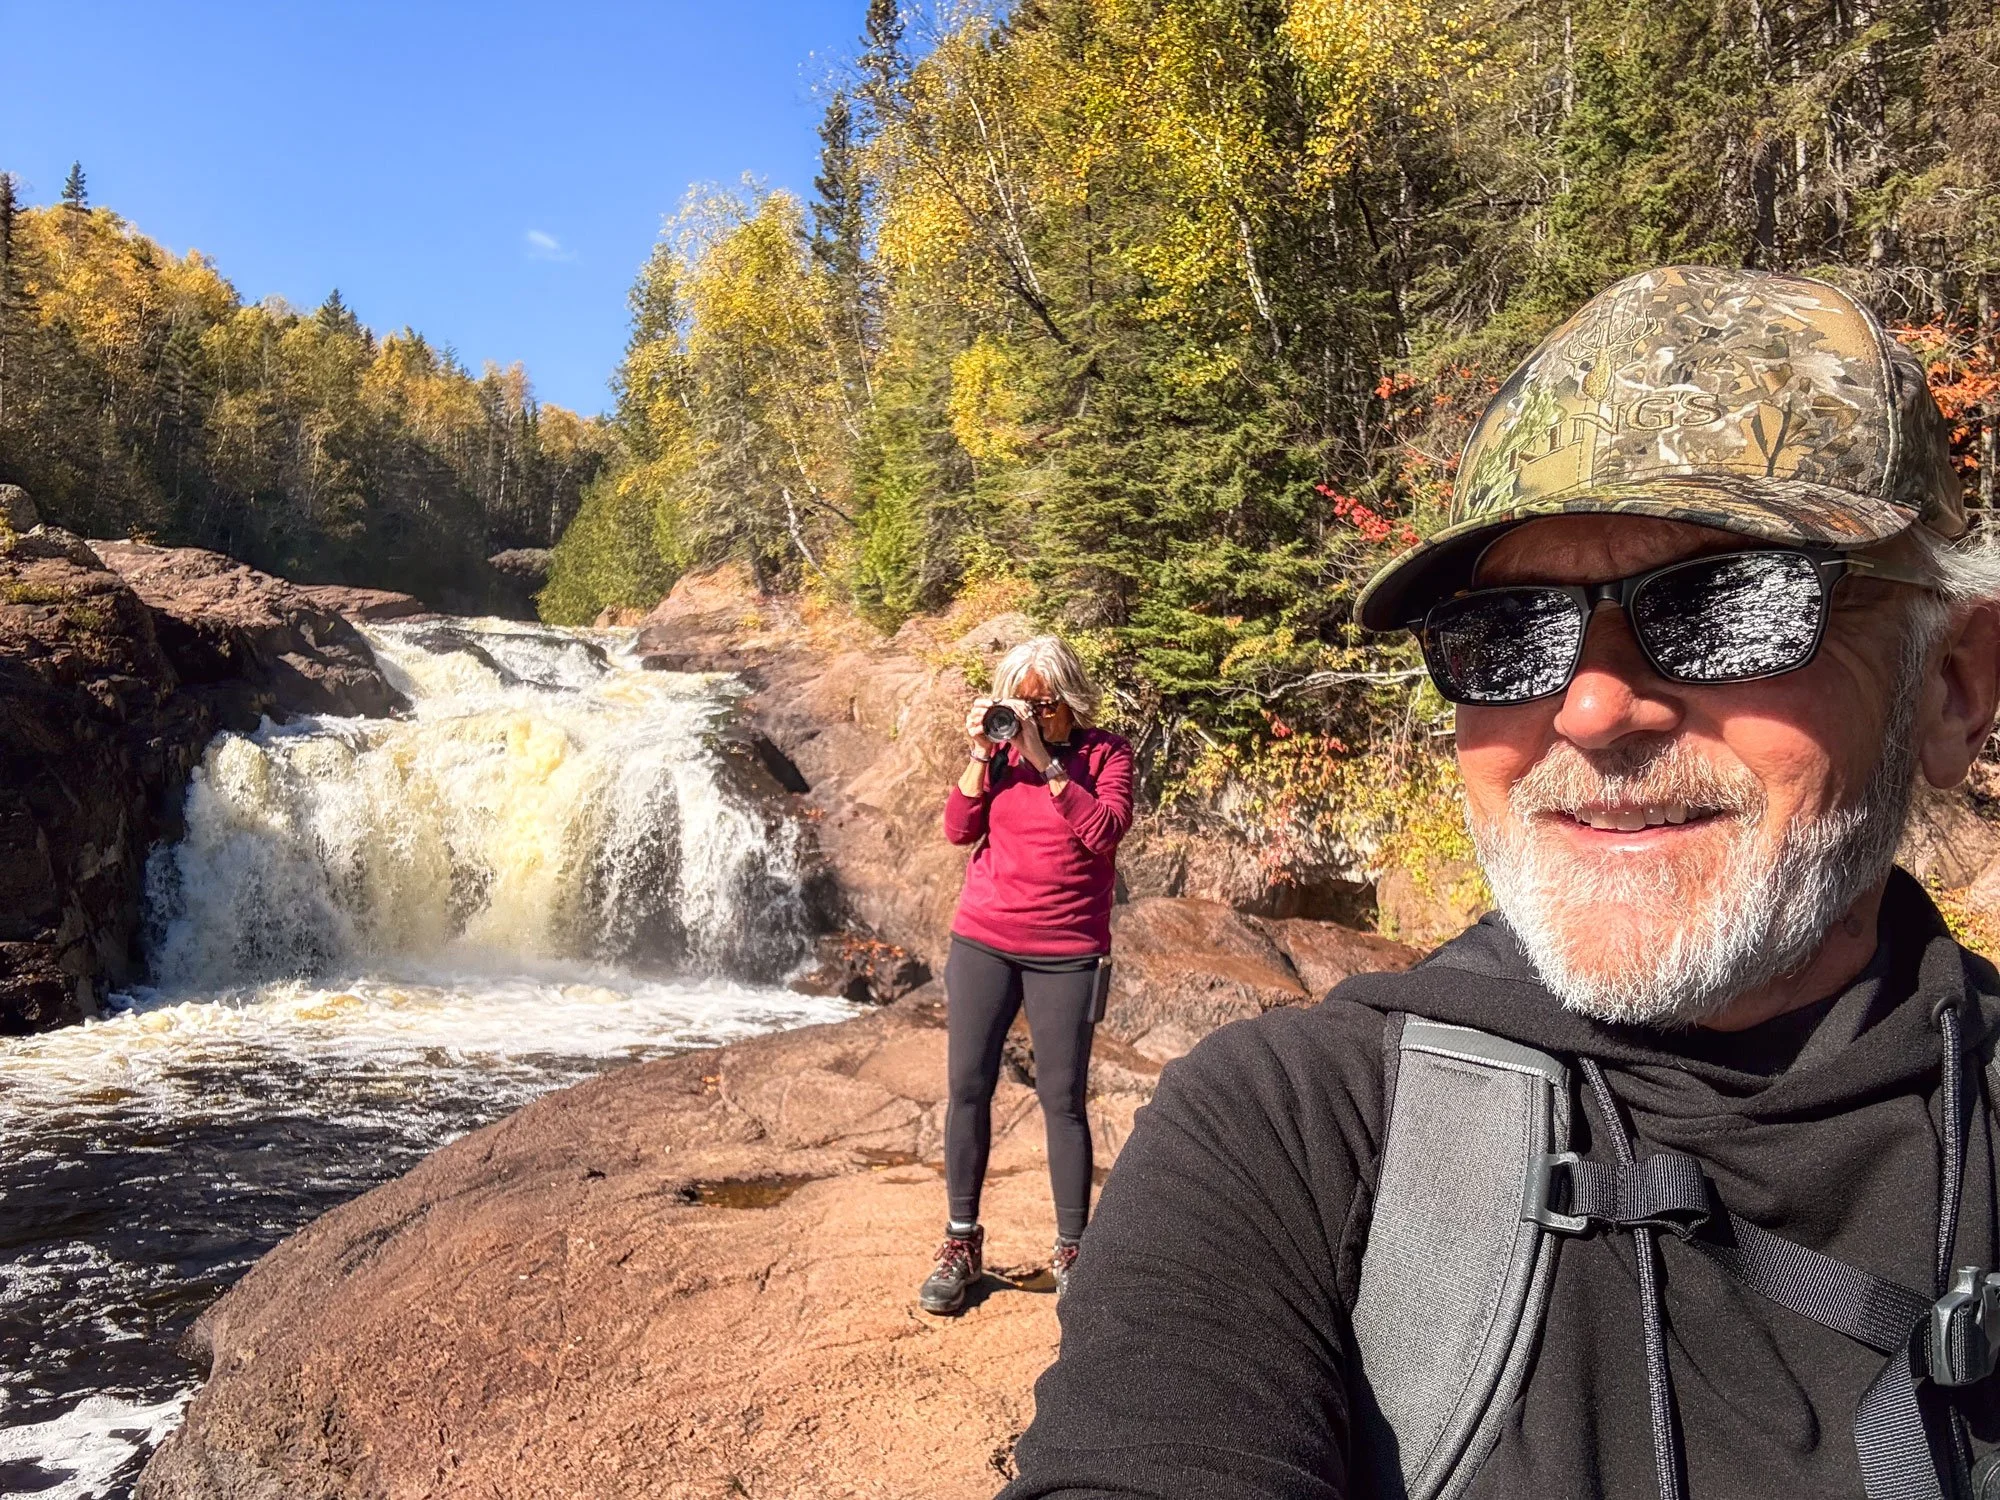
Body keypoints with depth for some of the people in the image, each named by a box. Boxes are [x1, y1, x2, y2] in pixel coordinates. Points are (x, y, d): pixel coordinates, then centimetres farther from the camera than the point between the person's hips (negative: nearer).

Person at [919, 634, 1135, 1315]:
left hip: (1066, 954, -3)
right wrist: (981, 754, -10)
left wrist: (1045, 760, -19)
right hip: (983, 943, 3)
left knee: (1062, 1098, -1)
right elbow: (959, 829, 0)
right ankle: (961, 1243, 15)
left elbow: (1104, 831, -17)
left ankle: (1071, 1252, 11)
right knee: (968, 1086, 2)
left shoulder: (1106, 753, -1)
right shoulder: (1001, 748, 7)